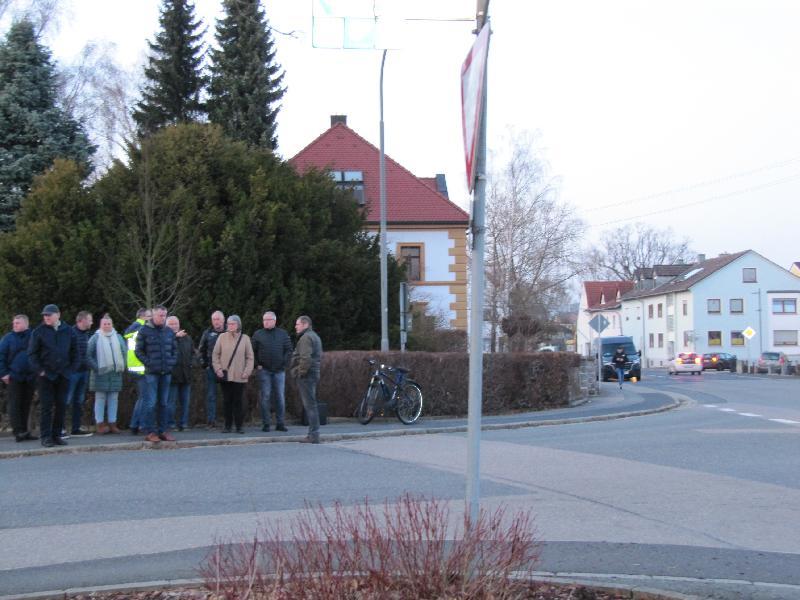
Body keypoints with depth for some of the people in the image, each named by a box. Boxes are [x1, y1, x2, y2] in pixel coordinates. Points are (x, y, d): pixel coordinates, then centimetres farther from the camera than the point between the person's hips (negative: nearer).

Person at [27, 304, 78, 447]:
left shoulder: (68, 331, 5)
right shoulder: (39, 332, -2)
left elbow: (75, 352, 12)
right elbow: (32, 353, -1)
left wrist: (72, 368, 2)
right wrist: (39, 370, -8)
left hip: (63, 375, 3)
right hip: (46, 375, -3)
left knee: (61, 406, 6)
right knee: (46, 406, -2)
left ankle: (57, 435, 14)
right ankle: (45, 437, 3)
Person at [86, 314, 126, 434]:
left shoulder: (118, 337, 9)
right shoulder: (95, 338, -2)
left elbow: (125, 352, 14)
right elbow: (88, 355, -5)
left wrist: (122, 366, 3)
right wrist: (96, 367, -12)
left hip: (116, 373, 4)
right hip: (100, 373, -4)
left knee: (113, 399, 6)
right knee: (100, 398, 0)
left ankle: (112, 423, 11)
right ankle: (100, 424, 3)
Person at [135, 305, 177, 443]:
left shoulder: (169, 331, 11)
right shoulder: (144, 330, -2)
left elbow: (174, 349, 19)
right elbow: (138, 350, -1)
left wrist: (172, 362, 5)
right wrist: (148, 363, -8)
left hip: (166, 372, 5)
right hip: (152, 372, -5)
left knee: (164, 403, 8)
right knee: (151, 403, -7)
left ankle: (162, 431, 15)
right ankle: (150, 432, -1)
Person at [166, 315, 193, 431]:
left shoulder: (186, 337, 15)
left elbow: (192, 352, 23)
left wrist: (190, 363, 8)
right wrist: (175, 336, -28)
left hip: (186, 374, 6)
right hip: (172, 374, -6)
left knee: (185, 401, 9)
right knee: (171, 401, -2)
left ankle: (183, 423, 16)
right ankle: (171, 424, 5)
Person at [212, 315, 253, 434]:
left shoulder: (245, 338, 3)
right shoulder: (222, 337, 4)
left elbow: (250, 357, 5)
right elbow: (215, 355, 7)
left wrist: (247, 371, -5)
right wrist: (218, 369, -3)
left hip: (239, 376, -1)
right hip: (225, 375, 1)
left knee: (238, 401, 0)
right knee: (227, 401, 4)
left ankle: (239, 426, 6)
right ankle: (227, 425, 12)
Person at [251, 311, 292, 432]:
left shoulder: (283, 334, 8)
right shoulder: (258, 334, 5)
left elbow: (288, 350, 6)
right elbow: (252, 352, 5)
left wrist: (284, 364, -3)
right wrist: (257, 365, -4)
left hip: (279, 371, 1)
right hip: (263, 371, -1)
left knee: (280, 397, 2)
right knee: (265, 397, -2)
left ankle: (280, 423, 8)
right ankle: (265, 424, 3)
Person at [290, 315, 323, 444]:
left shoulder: (306, 338, -13)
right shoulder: (315, 336, 21)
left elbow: (306, 358, -25)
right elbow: (319, 357, 25)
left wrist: (302, 371, -16)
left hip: (305, 376, -11)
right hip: (314, 374, 11)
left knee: (309, 404, -10)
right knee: (311, 404, 13)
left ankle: (313, 435, -10)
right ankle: (313, 433, 16)